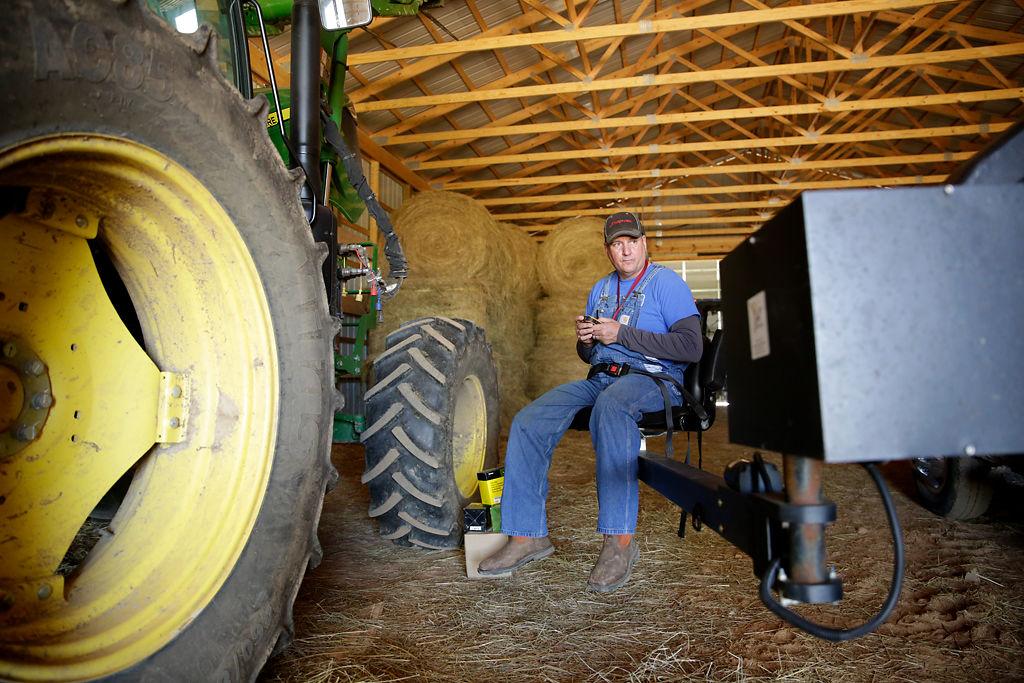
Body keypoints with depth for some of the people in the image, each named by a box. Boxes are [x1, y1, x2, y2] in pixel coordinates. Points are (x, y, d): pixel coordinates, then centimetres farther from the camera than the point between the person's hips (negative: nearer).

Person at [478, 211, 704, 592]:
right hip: (601, 378, 6)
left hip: (654, 379, -6)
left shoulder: (666, 282, 0)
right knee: (528, 422, -15)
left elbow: (692, 347, -13)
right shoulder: (601, 289, 21)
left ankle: (620, 541, -39)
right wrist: (584, 339, 0)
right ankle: (527, 535, -10)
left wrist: (622, 334, -14)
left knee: (609, 405, -42)